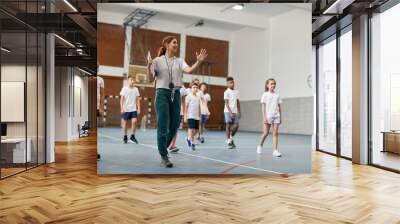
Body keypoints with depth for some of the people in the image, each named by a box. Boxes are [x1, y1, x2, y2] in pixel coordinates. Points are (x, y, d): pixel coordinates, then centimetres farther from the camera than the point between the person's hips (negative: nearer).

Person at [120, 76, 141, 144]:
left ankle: (132, 136, 3)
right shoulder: (124, 89, -1)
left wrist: (138, 108, 3)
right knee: (125, 122, 5)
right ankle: (125, 137, 20)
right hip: (126, 109, -2)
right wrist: (122, 108, -8)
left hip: (133, 109, 2)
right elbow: (122, 99, -1)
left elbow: (137, 99, 10)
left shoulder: (136, 89, 6)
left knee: (134, 121, -13)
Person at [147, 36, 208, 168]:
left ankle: (162, 148, 33)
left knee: (174, 126, 7)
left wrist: (199, 61, -25)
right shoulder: (157, 61, 2)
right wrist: (149, 66, -18)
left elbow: (189, 70, -10)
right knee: (163, 126, -4)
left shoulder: (179, 61, 10)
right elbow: (151, 80, -3)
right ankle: (164, 156, 7)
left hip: (176, 94, 4)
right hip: (162, 93, -4)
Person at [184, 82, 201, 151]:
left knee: (196, 130, 7)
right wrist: (185, 116, -8)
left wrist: (199, 116, 14)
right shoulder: (188, 96, -5)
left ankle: (189, 138, 31)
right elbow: (186, 107, -5)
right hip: (190, 116, -6)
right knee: (191, 129, -8)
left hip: (197, 116, 6)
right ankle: (193, 143, -1)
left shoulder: (198, 97, 10)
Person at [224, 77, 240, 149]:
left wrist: (239, 112, 12)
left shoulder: (236, 92, 12)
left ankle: (231, 138, 20)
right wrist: (230, 112, -17)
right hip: (228, 111, -5)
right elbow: (226, 103, -11)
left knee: (236, 126, -2)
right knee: (228, 126, -3)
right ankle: (228, 141, 5)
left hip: (235, 112, 5)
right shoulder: (226, 92, -5)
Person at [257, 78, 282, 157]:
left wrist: (280, 117, 9)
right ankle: (260, 146, 26)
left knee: (275, 133, -3)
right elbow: (263, 106, -4)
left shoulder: (277, 95, 10)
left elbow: (279, 107, 12)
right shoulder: (265, 95, 1)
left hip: (276, 116, 3)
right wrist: (264, 117, -11)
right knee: (266, 133, 3)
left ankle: (275, 150, -4)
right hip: (268, 116, -3)